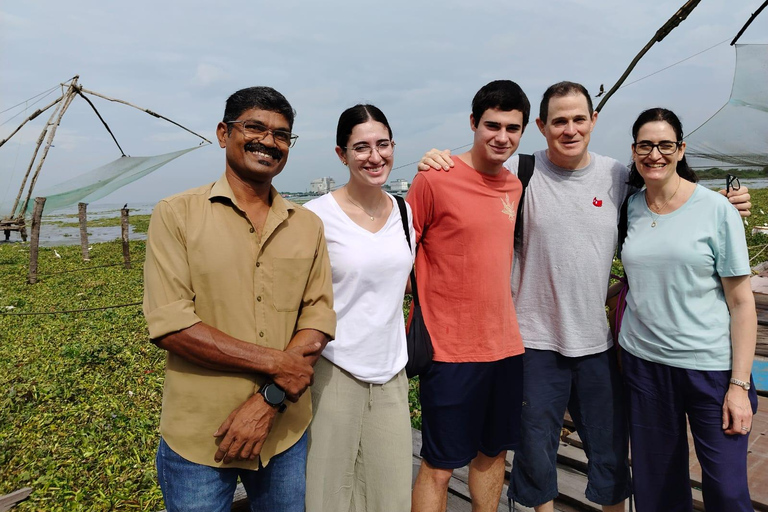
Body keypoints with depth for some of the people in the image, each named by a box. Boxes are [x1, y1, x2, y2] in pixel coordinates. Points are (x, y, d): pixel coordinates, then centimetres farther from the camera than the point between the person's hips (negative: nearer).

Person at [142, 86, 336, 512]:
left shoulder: (308, 226, 3)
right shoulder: (176, 214, -6)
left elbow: (319, 320, -2)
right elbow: (169, 325, -14)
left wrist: (269, 400, -14)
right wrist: (274, 362, -17)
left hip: (285, 433, 3)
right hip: (197, 440, -3)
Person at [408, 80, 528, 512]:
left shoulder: (515, 186, 8)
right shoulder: (435, 178, -11)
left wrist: (505, 322, 16)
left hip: (507, 345, 6)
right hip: (450, 349, -6)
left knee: (493, 451, 20)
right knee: (439, 466, 5)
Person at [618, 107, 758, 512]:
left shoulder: (716, 209, -6)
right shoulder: (628, 208, 3)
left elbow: (742, 302, -6)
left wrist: (739, 384, -9)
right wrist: (620, 345, 5)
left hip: (710, 365, -2)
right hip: (642, 362, 3)